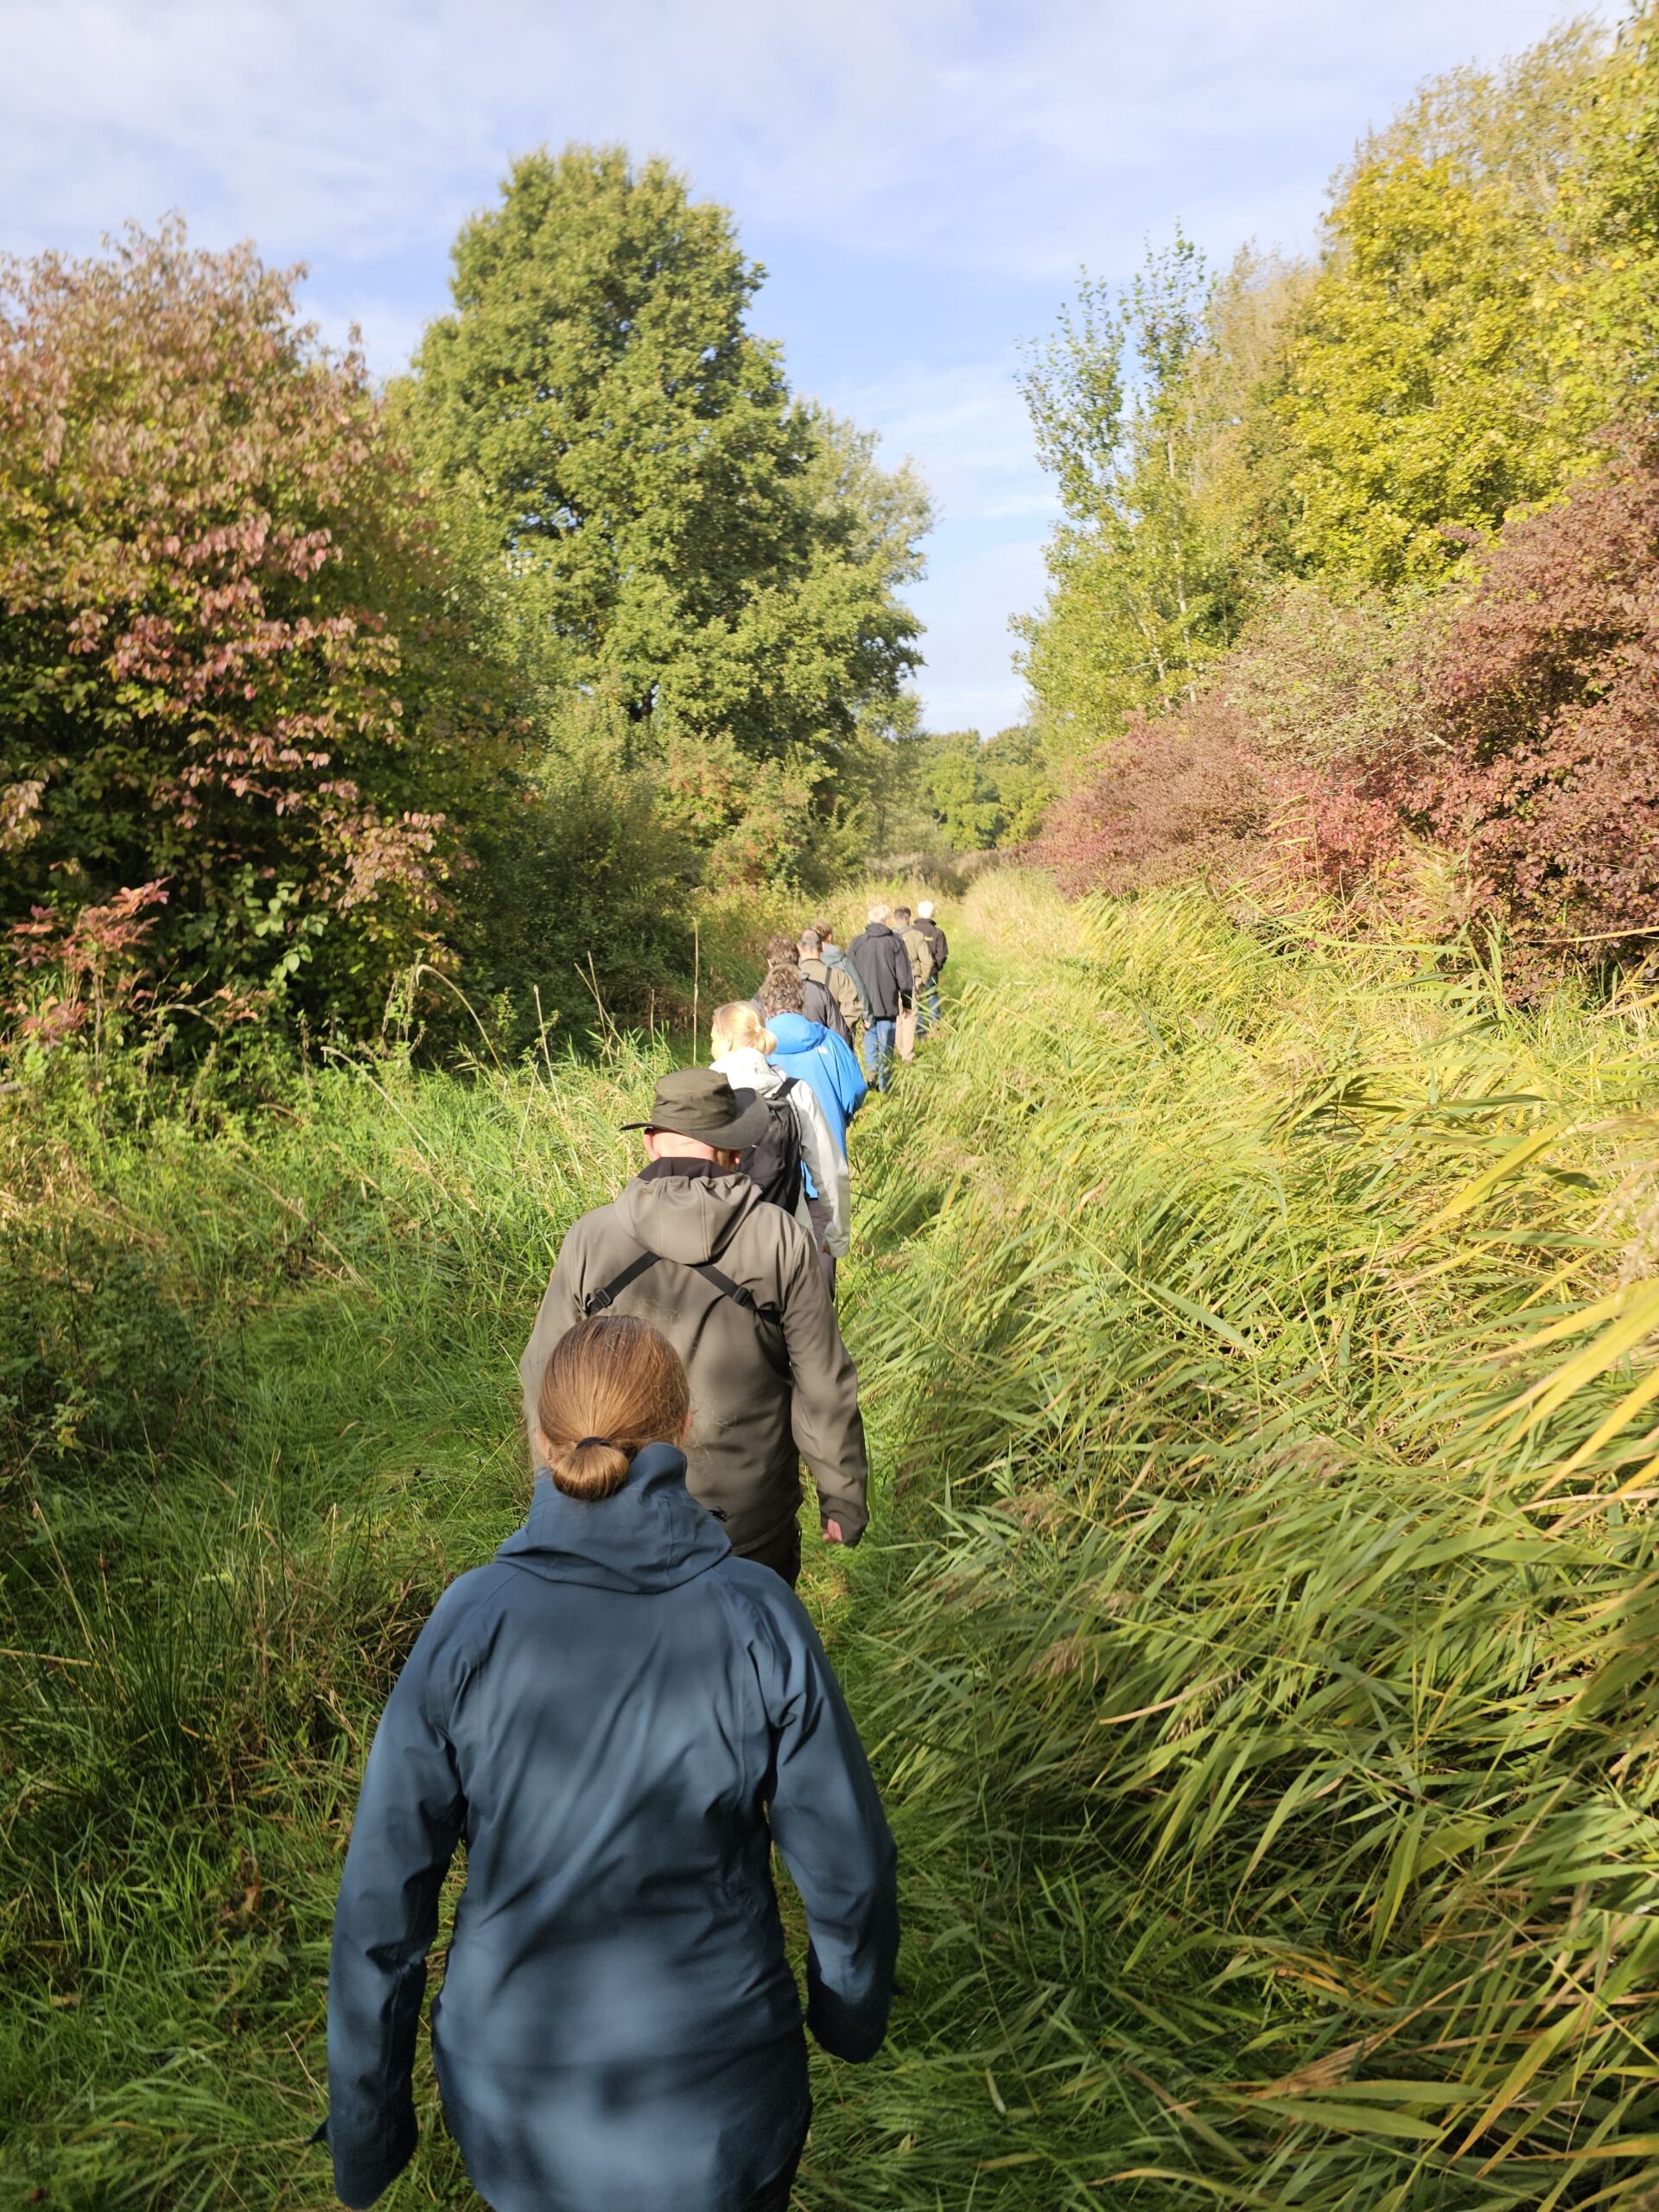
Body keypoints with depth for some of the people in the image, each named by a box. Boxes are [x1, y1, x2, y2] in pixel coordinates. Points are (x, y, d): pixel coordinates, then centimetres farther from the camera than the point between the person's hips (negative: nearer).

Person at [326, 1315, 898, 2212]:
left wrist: (364, 2123, 4)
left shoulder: (468, 1623, -17)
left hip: (515, 2095, 1)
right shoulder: (756, 1616, -18)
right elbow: (847, 1866, -9)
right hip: (717, 2104, -1)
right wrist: (852, 2008, 11)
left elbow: (381, 1899, -10)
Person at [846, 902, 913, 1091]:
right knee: (886, 1045, 5)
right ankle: (885, 1086, 7)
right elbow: (904, 976, -1)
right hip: (888, 1004, -1)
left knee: (870, 1041, 15)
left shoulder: (857, 942, -1)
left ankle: (873, 1077, 3)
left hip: (865, 1003, 1)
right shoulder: (894, 942, -4)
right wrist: (906, 1002, 11)